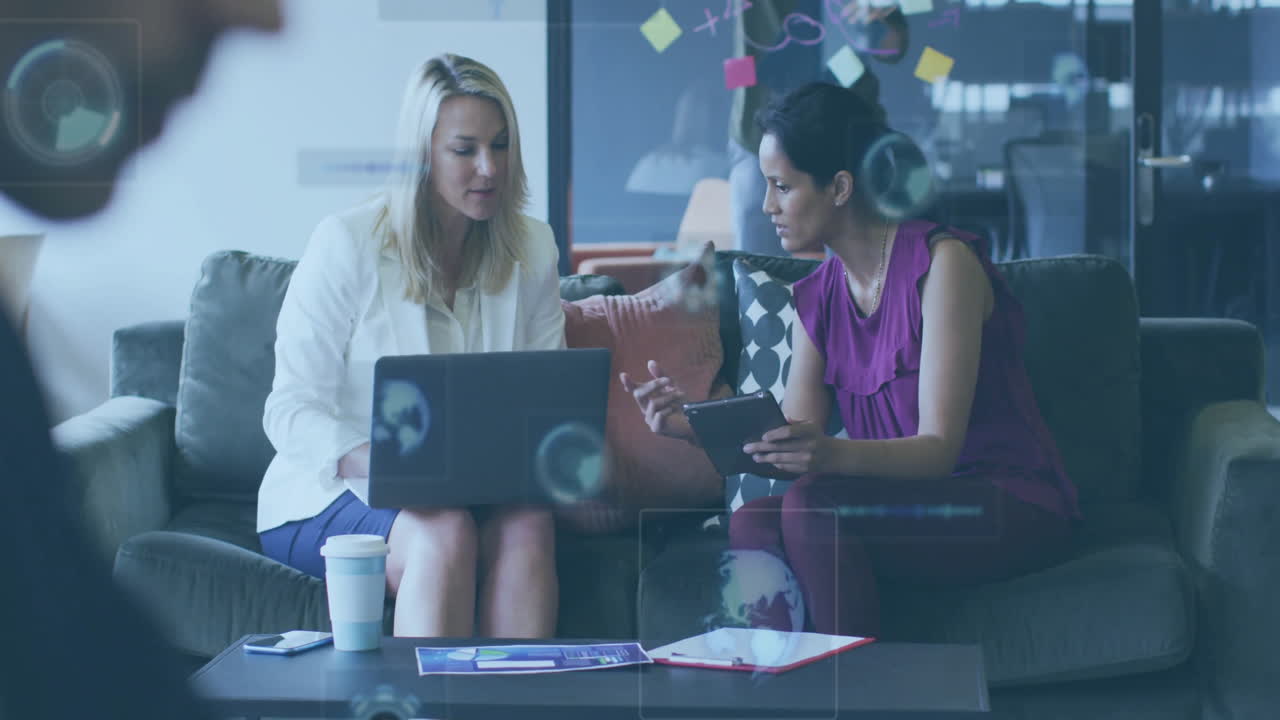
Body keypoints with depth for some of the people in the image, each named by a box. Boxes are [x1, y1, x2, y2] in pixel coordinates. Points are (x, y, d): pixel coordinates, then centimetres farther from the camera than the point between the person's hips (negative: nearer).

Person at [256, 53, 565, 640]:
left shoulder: (532, 250, 7)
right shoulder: (347, 244, -7)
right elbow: (291, 413, -10)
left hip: (475, 491, 4)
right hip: (332, 496, -3)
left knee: (528, 524, -31)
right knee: (444, 531, -36)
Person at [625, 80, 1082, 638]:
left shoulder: (943, 263, -13)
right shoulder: (816, 298, 9)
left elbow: (940, 447, -21)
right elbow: (789, 448, 2)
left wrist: (835, 454, -39)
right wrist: (695, 426, -14)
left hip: (1012, 509, -6)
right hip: (909, 510, 6)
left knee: (813, 505, -29)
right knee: (750, 523, -21)